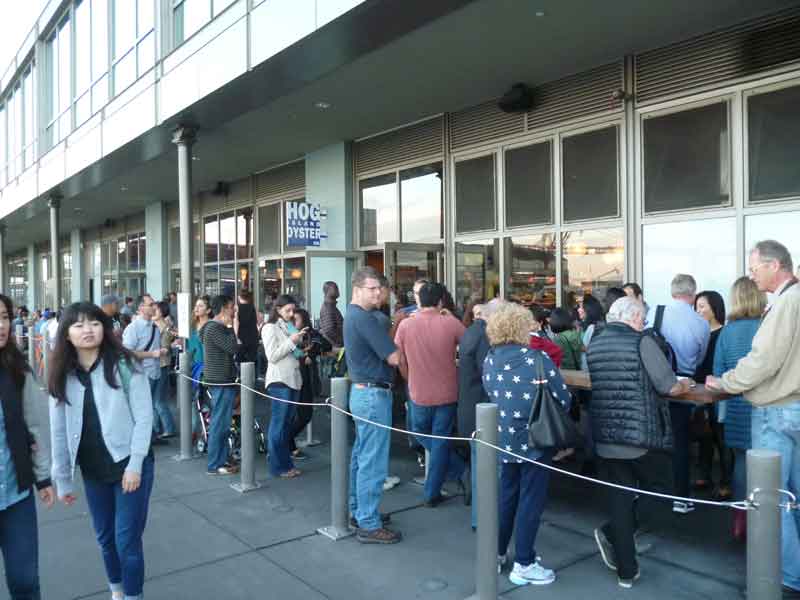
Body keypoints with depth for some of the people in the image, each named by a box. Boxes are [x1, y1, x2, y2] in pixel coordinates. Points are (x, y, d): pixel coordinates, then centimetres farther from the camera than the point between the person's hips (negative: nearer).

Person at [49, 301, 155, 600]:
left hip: (129, 464, -4)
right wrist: (63, 479, 9)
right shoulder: (62, 376, 1)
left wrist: (135, 464, -16)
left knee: (127, 540, -1)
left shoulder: (124, 365, -12)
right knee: (105, 537, 19)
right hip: (92, 470, 5)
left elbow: (144, 416, -12)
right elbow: (59, 431, 6)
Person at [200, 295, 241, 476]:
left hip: (221, 381, 11)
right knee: (219, 423, -5)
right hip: (221, 381, -11)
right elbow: (233, 348, -22)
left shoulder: (217, 327, 17)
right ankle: (214, 465, 1)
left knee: (222, 423, 15)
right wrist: (231, 327, -13)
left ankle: (222, 459, 24)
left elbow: (232, 348, 16)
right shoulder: (215, 328, -16)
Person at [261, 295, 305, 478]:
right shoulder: (270, 328, -4)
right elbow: (272, 356, -11)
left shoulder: (291, 327, 17)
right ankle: (278, 466, 5)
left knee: (287, 423, 11)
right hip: (279, 380, -7)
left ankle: (286, 463, 18)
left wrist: (300, 342, 5)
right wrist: (291, 341, -15)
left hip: (294, 379, 7)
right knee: (279, 424, -2)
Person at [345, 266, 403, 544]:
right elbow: (394, 358, -20)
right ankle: (369, 526, 4)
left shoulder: (352, 314, 12)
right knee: (373, 462, -4)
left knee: (361, 456, 19)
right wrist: (397, 344, 0)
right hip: (374, 395, -11)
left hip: (361, 392, 11)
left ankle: (358, 510, 31)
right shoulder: (364, 318, -20)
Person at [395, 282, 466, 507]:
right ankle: (432, 493, 18)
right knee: (440, 442, 11)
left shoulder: (405, 325, -9)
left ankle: (456, 468, 22)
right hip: (447, 394, 0)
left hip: (419, 394, 1)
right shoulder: (450, 323, -12)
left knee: (420, 432, 26)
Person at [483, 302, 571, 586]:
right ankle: (523, 565, 16)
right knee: (530, 500, 6)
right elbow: (564, 400, -11)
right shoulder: (537, 359, -16)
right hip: (534, 440, -5)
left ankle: (496, 554, 30)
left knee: (505, 495, 19)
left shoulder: (489, 360, -1)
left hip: (503, 439, 5)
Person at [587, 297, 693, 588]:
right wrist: (684, 385, 12)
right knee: (659, 490, 16)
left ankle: (626, 571, 16)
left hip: (605, 438, 5)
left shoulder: (593, 345, 9)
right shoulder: (641, 342, -10)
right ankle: (610, 532, 2)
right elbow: (669, 387, -10)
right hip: (642, 436, -5)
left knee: (619, 499, 11)